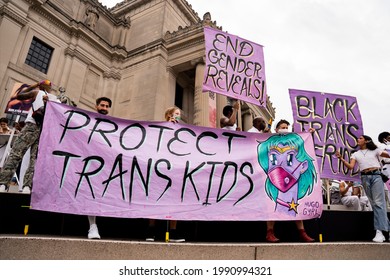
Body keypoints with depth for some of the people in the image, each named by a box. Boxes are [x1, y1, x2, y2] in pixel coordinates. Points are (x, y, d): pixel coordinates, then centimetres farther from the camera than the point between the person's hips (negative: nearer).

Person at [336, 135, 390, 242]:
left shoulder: (375, 150, 12)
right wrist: (341, 158, -11)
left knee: (378, 202, -11)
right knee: (374, 203, 2)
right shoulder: (356, 154, 15)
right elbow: (351, 166, 2)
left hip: (376, 176, -2)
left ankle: (379, 231, -15)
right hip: (365, 178, 2)